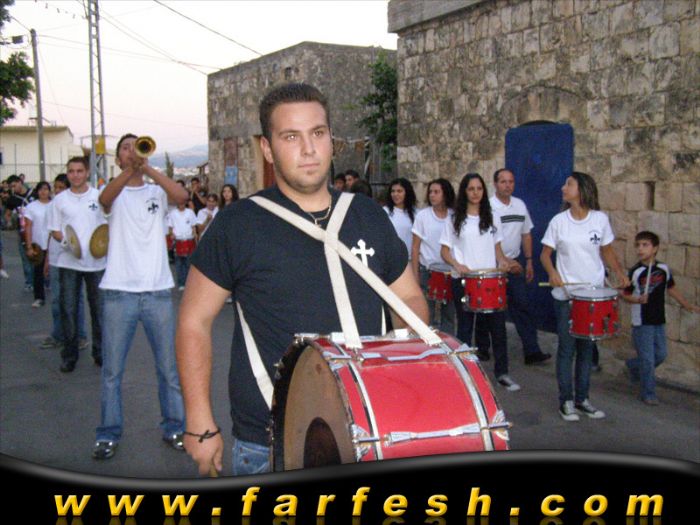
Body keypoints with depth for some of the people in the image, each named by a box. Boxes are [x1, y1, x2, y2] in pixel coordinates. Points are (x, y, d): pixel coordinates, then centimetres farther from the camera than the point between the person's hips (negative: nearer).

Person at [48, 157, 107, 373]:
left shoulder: (99, 197, 2)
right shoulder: (60, 199, 5)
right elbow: (54, 230, 7)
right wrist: (65, 240, -13)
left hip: (96, 261, -1)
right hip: (68, 262, 1)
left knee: (99, 308, 6)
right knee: (68, 310, 4)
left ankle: (100, 352, 19)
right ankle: (69, 355, 15)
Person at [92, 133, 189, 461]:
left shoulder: (157, 192, 7)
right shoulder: (115, 193, 5)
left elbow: (182, 196, -15)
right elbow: (105, 198, -20)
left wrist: (148, 169, -27)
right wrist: (131, 170, -38)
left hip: (158, 291, 1)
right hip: (119, 292, -1)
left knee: (169, 367, 8)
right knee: (112, 369, 6)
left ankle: (173, 428, 22)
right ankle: (108, 434, 19)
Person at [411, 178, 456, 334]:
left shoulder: (454, 216, 2)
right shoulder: (422, 215, -2)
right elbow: (415, 247, -1)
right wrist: (415, 275, -5)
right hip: (428, 270, -2)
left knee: (449, 314, 8)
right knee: (427, 316, 2)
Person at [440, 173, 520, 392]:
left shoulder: (492, 218, 10)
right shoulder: (455, 220, 1)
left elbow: (496, 247, 14)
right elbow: (444, 251, 1)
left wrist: (502, 260, -7)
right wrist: (457, 265, -17)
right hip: (464, 281, -2)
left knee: (497, 326, 3)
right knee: (464, 327, 7)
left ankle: (502, 372, 15)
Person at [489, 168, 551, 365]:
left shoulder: (520, 205, 7)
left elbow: (526, 234, 14)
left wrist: (529, 261, 9)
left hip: (514, 264, 4)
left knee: (522, 306, -1)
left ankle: (532, 351, 0)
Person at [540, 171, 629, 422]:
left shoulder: (600, 219, 0)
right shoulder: (558, 221, -3)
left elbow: (607, 251, 10)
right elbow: (545, 253, 2)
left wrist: (620, 273, -4)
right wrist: (552, 273, -17)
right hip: (566, 295, -1)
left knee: (586, 347, 10)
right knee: (567, 347, 2)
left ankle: (582, 398, 22)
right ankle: (566, 401, 13)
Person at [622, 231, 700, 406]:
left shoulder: (663, 269, 1)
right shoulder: (635, 272, -12)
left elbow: (671, 288, 16)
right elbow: (625, 294, -6)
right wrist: (637, 300, -25)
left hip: (659, 321, 5)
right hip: (642, 323, -5)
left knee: (661, 354, 13)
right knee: (648, 359, -1)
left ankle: (633, 365, 38)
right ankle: (648, 393, 14)